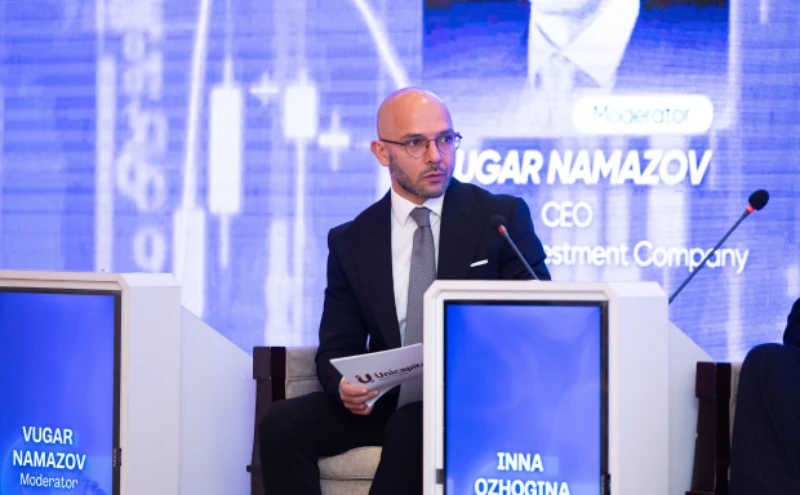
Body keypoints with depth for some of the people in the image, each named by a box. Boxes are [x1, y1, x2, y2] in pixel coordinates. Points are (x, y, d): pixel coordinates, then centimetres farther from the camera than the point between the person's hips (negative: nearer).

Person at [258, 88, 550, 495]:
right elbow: (338, 348, 10)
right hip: (385, 402, 3)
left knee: (412, 428, -36)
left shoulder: (502, 217, 3)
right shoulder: (350, 242, 9)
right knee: (282, 423, -22)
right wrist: (344, 387, -16)